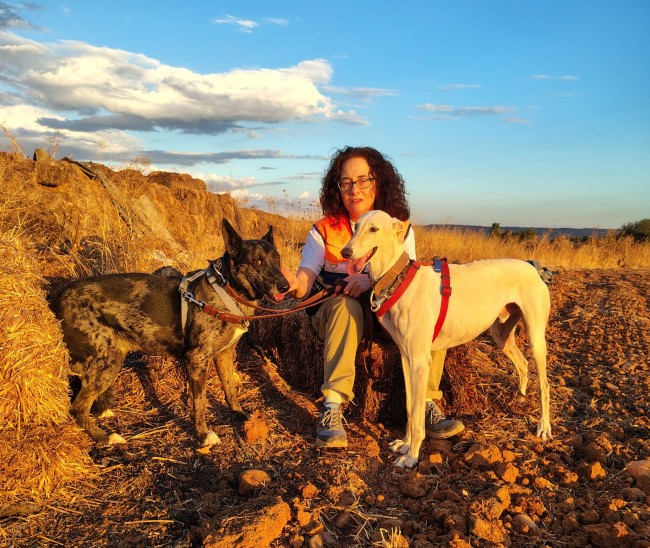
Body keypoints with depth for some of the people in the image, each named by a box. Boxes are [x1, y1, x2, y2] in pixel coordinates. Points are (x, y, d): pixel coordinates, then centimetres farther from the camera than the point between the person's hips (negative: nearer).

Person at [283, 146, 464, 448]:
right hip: (337, 315, -2)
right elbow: (304, 282, -14)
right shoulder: (324, 230, -2)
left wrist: (373, 279, -31)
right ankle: (332, 407, -37)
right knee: (346, 305, -36)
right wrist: (291, 284, -40)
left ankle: (427, 404, -20)